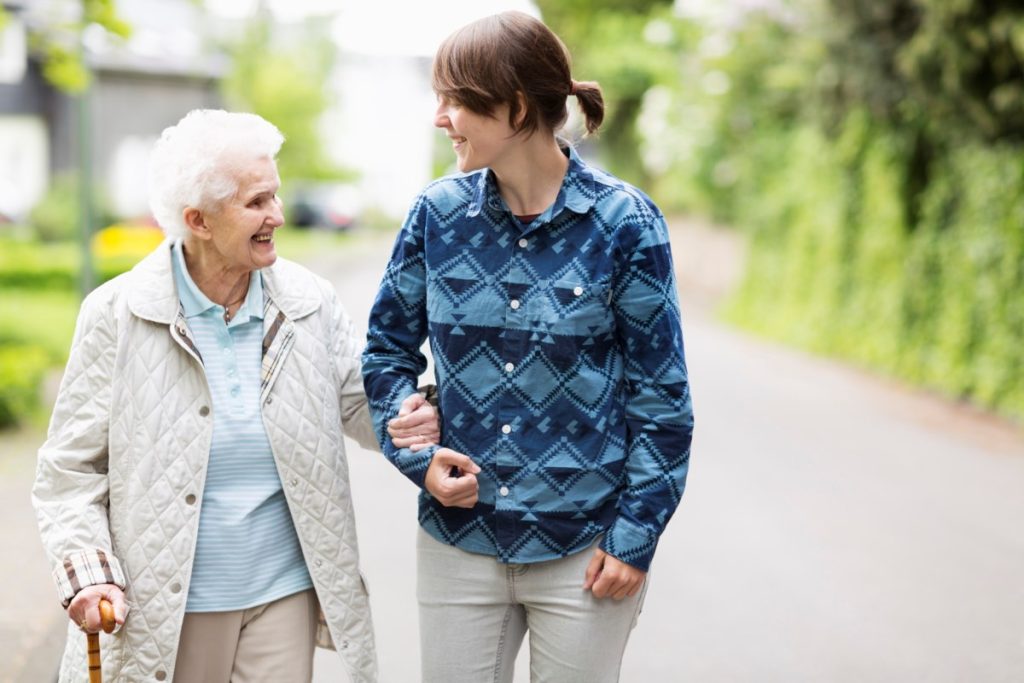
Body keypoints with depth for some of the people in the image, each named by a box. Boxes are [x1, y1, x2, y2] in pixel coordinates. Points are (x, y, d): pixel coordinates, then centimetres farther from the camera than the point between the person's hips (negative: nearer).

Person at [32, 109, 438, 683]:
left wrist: (421, 417, -12)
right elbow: (70, 469, -3)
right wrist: (88, 573, -16)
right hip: (165, 609, -2)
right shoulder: (116, 316, -8)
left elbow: (361, 402, 10)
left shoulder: (310, 302, -1)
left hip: (285, 593, 2)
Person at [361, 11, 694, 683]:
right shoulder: (438, 213, -1)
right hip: (459, 540, 3)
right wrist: (419, 457, -5)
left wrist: (636, 535, -8)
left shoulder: (623, 222, -9)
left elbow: (661, 393, -5)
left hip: (584, 550, -2)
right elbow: (388, 347, 10)